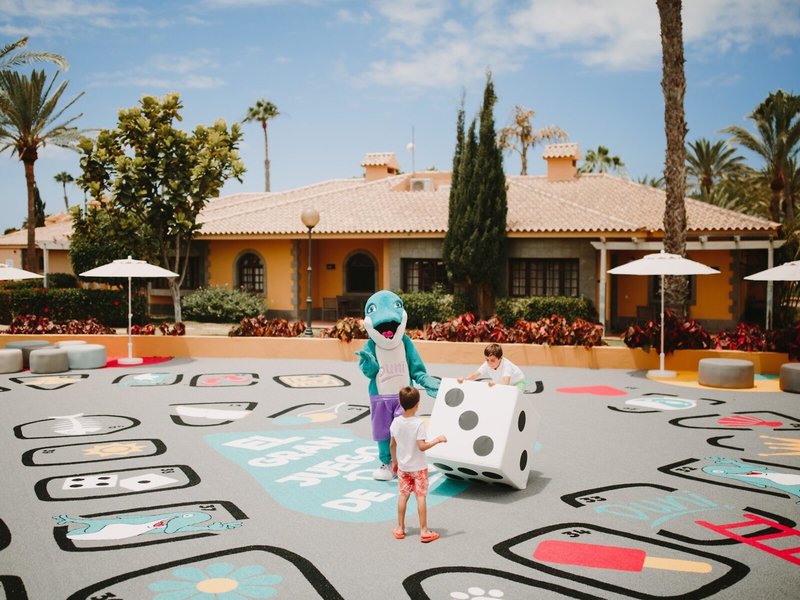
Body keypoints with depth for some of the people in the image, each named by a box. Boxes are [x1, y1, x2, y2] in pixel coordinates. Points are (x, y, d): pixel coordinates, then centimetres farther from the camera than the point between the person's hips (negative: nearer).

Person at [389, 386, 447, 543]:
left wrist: (394, 461, 16)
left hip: (402, 466, 4)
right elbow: (422, 446, -25)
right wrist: (437, 440, -12)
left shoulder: (396, 422, -6)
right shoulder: (419, 423, -22)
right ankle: (424, 531, 8)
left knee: (403, 495, 14)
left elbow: (392, 444, 2)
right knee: (420, 496, 4)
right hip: (418, 467, -4)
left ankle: (400, 529, 21)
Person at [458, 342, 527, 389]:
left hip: (517, 382, -5)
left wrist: (495, 383, -74)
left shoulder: (506, 365, -39)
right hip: (502, 385, 6)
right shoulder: (487, 364, -23)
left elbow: (505, 383, -53)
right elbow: (474, 375, -28)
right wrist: (463, 379, -48)